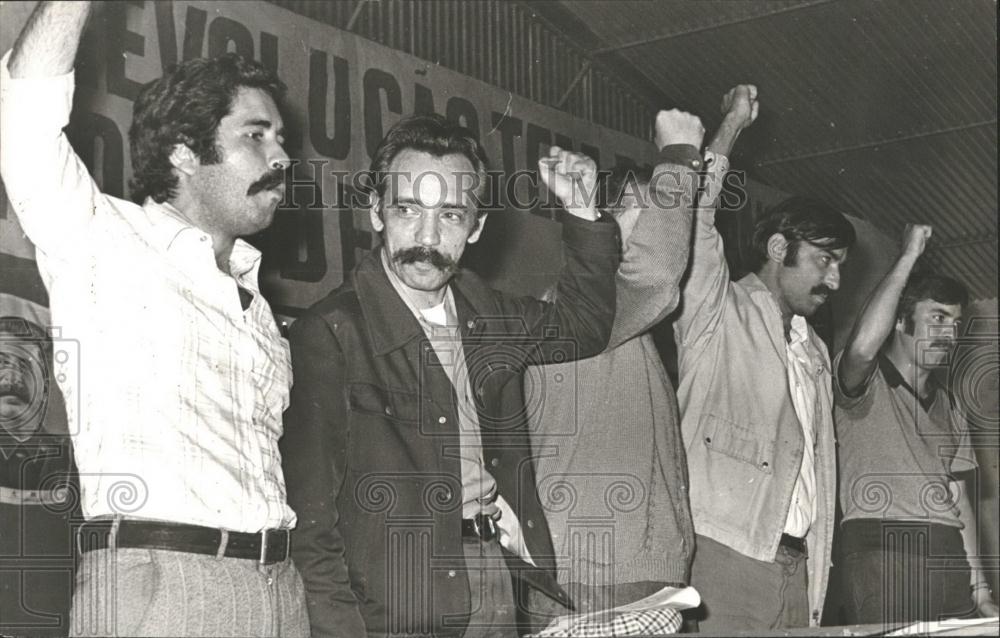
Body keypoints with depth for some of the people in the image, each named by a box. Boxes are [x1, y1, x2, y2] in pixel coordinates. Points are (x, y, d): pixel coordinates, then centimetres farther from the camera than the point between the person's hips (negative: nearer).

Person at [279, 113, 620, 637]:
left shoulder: (483, 313, 9)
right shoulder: (329, 334, -12)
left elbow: (583, 326, 27)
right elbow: (309, 510, -14)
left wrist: (582, 212, 15)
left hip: (500, 592, 6)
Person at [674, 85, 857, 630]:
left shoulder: (814, 350, 25)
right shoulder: (718, 314, 4)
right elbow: (693, 217, -13)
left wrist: (817, 580, 18)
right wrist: (732, 124, -7)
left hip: (795, 568, 7)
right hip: (724, 559, -7)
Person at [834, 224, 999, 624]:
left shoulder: (948, 404, 24)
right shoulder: (867, 384, 2)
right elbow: (864, 344, -24)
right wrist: (909, 256, -15)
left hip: (947, 554, 7)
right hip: (880, 549, -6)